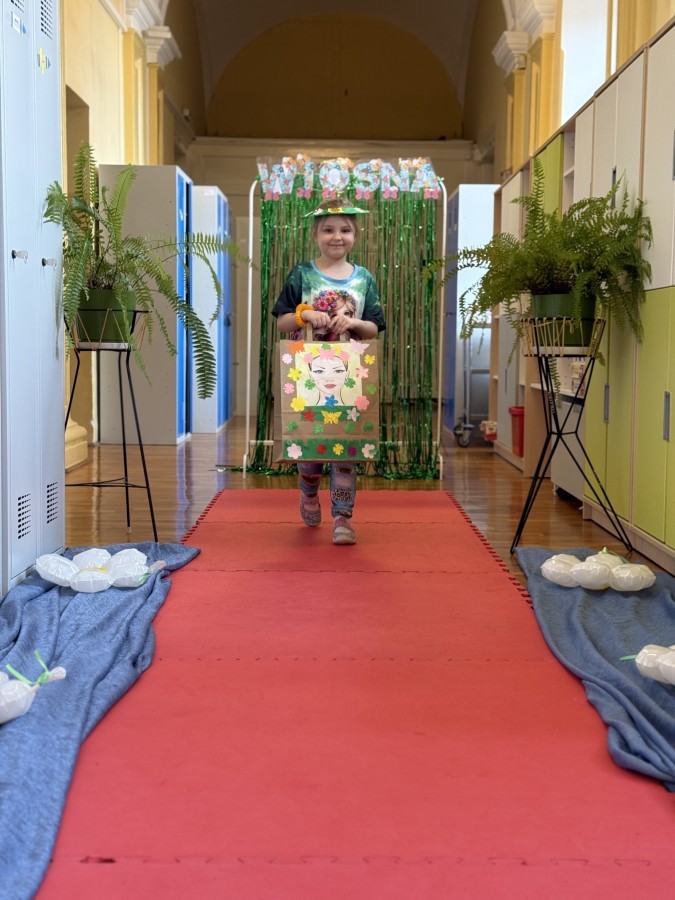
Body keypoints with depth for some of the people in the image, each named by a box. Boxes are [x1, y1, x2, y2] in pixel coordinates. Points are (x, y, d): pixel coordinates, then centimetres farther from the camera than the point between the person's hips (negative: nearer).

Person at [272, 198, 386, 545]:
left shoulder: (364, 279, 6)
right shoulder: (301, 274, 1)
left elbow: (373, 329, 5)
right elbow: (281, 322, 1)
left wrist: (352, 323, -14)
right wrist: (304, 315, -17)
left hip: (349, 375, 1)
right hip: (308, 371, 0)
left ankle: (342, 517, 4)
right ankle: (309, 494, 37)